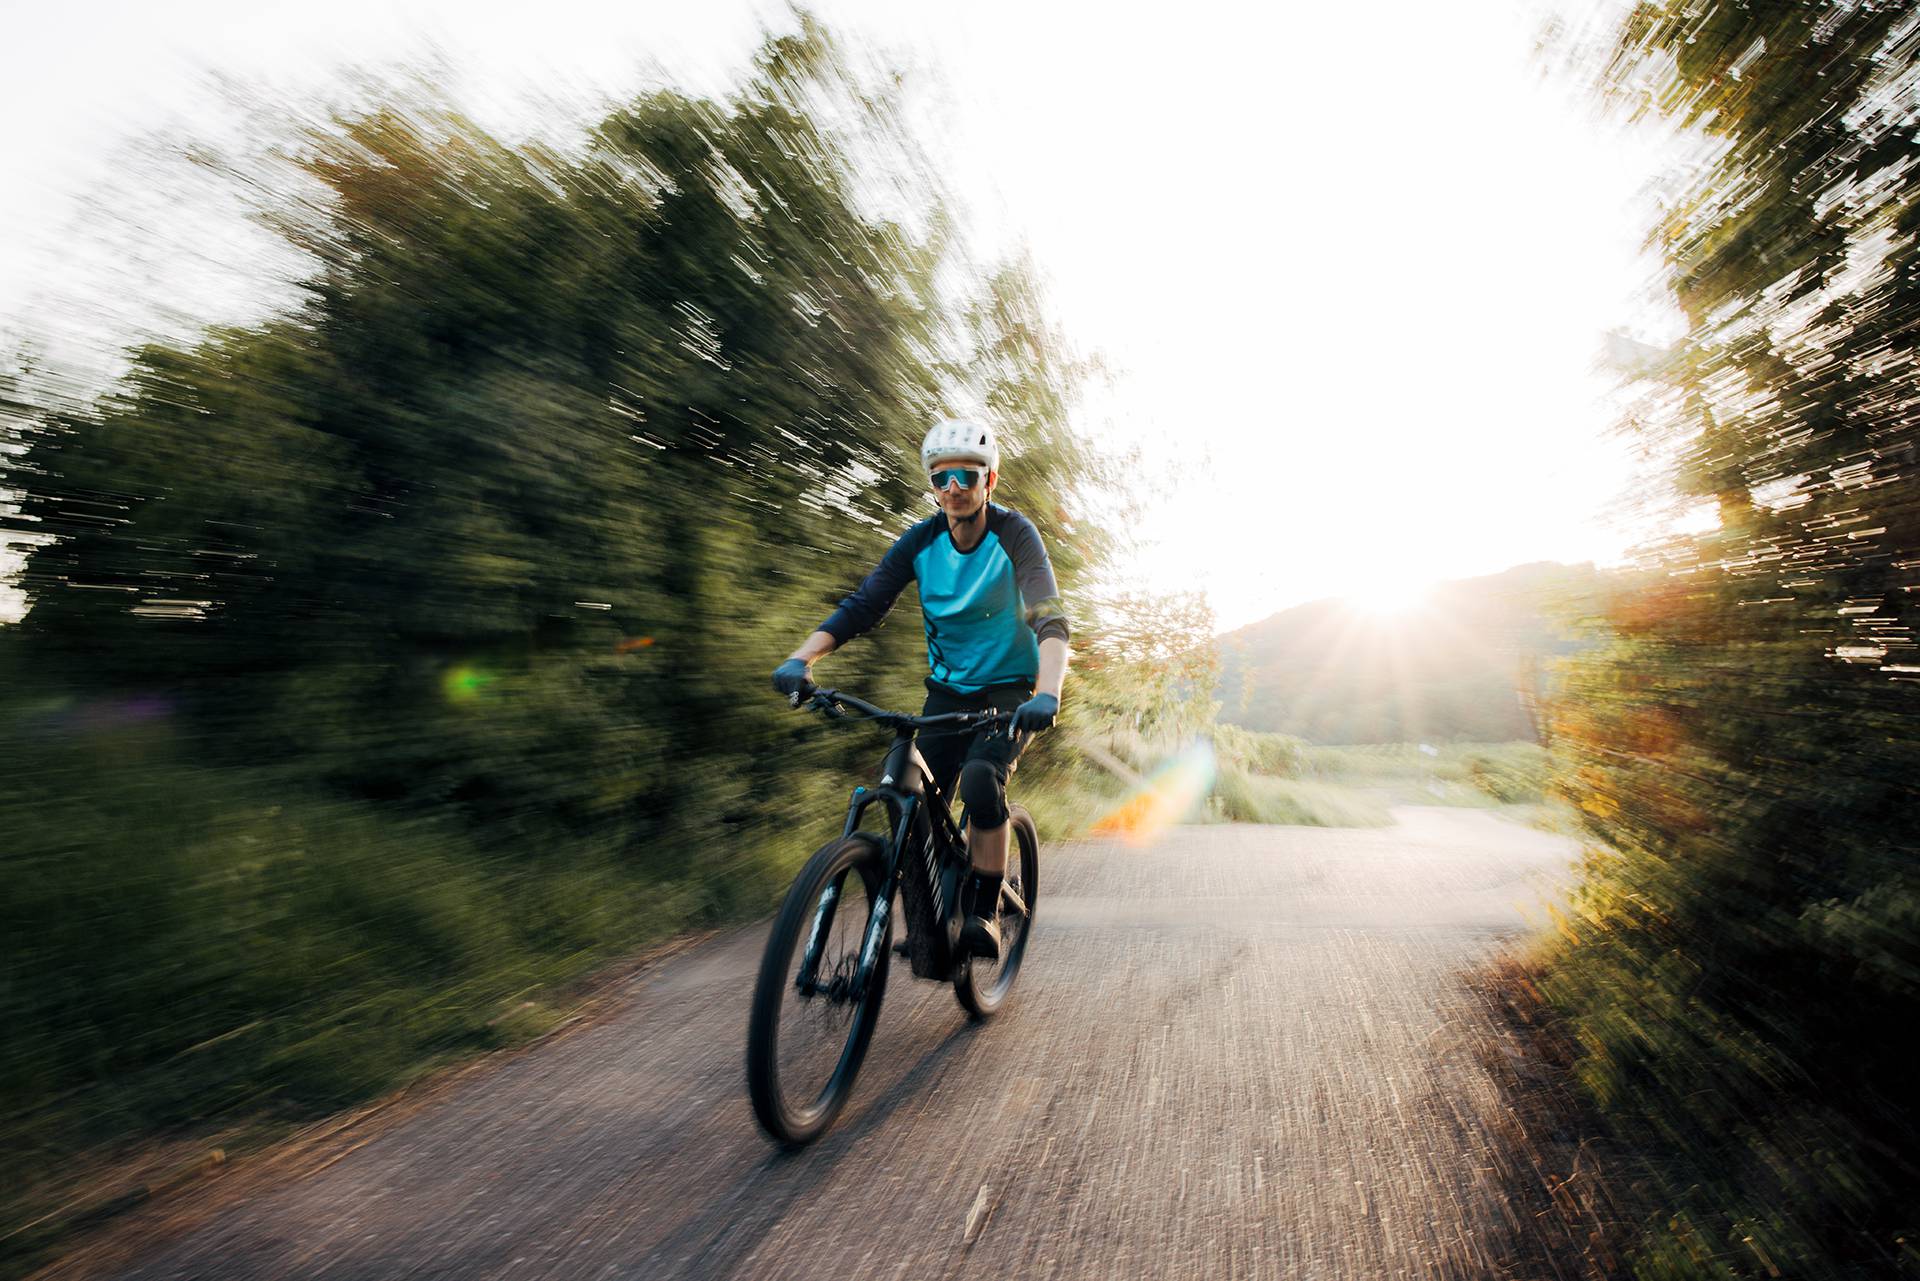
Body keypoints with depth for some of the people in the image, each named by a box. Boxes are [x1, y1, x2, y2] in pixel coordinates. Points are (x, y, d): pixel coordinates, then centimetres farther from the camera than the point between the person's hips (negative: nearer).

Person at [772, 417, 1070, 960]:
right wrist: (801, 658, -30)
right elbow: (862, 605, -14)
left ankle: (986, 914, -9)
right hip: (948, 689, 4)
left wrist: (1047, 693, -46)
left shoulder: (1014, 533, -17)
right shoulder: (921, 540, -7)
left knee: (980, 779, -28)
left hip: (1011, 689, -3)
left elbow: (1050, 617, -29)